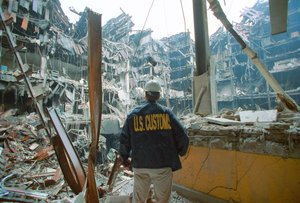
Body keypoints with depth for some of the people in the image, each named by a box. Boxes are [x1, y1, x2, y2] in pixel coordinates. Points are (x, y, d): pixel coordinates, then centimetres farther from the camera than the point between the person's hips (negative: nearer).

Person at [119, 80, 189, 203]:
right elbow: (183, 137, -6)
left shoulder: (133, 114, -1)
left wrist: (125, 159, 18)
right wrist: (180, 152, 14)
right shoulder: (167, 113, -4)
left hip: (140, 165, 2)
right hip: (163, 165, -1)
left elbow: (124, 140, 2)